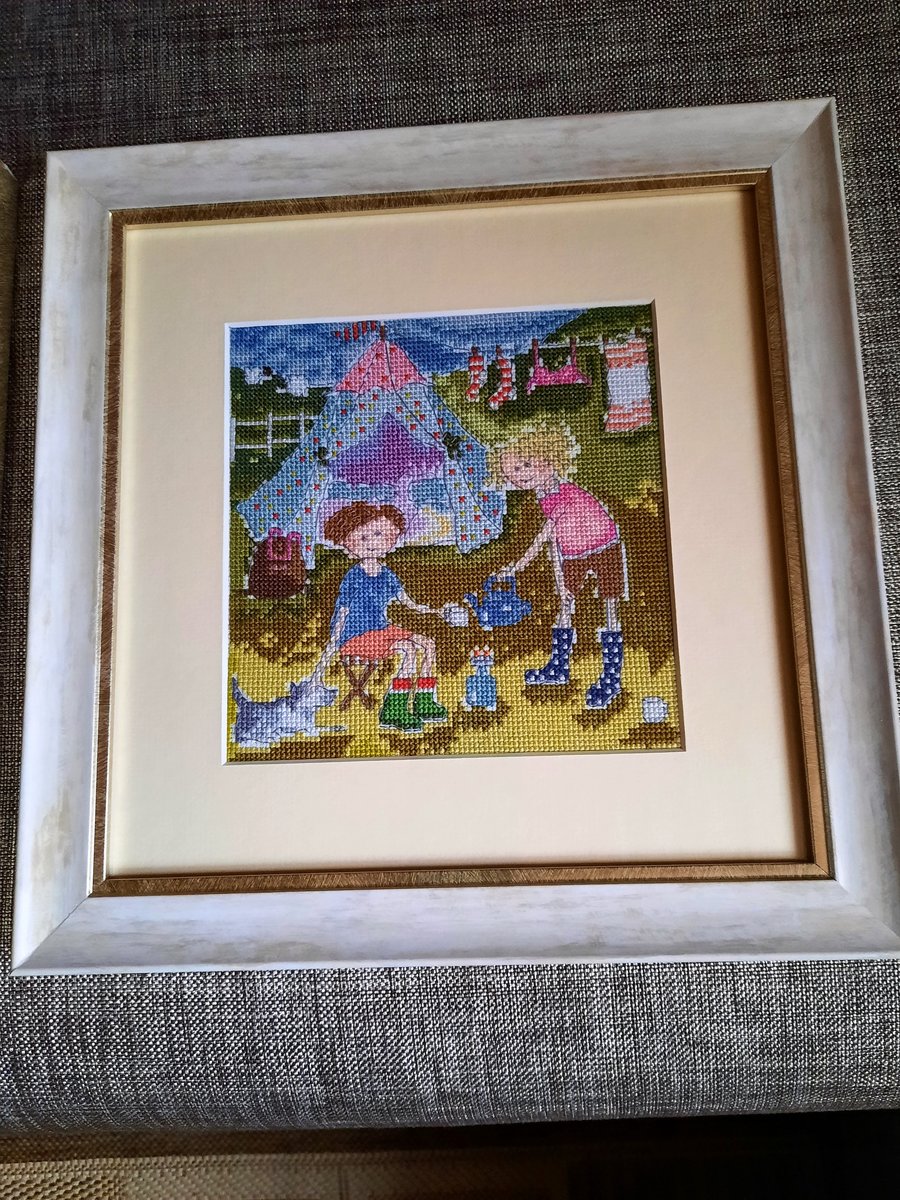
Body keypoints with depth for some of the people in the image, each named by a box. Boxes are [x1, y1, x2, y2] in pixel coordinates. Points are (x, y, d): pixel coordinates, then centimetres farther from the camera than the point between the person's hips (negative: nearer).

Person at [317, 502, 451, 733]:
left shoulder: (386, 574, 10)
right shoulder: (354, 576, -9)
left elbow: (407, 603, 17)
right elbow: (342, 612, -7)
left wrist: (433, 611, 11)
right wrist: (332, 645, -9)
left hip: (382, 630, 8)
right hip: (358, 635, -7)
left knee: (427, 644, -4)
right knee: (408, 650, -27)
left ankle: (424, 703, 1)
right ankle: (393, 711, -26)